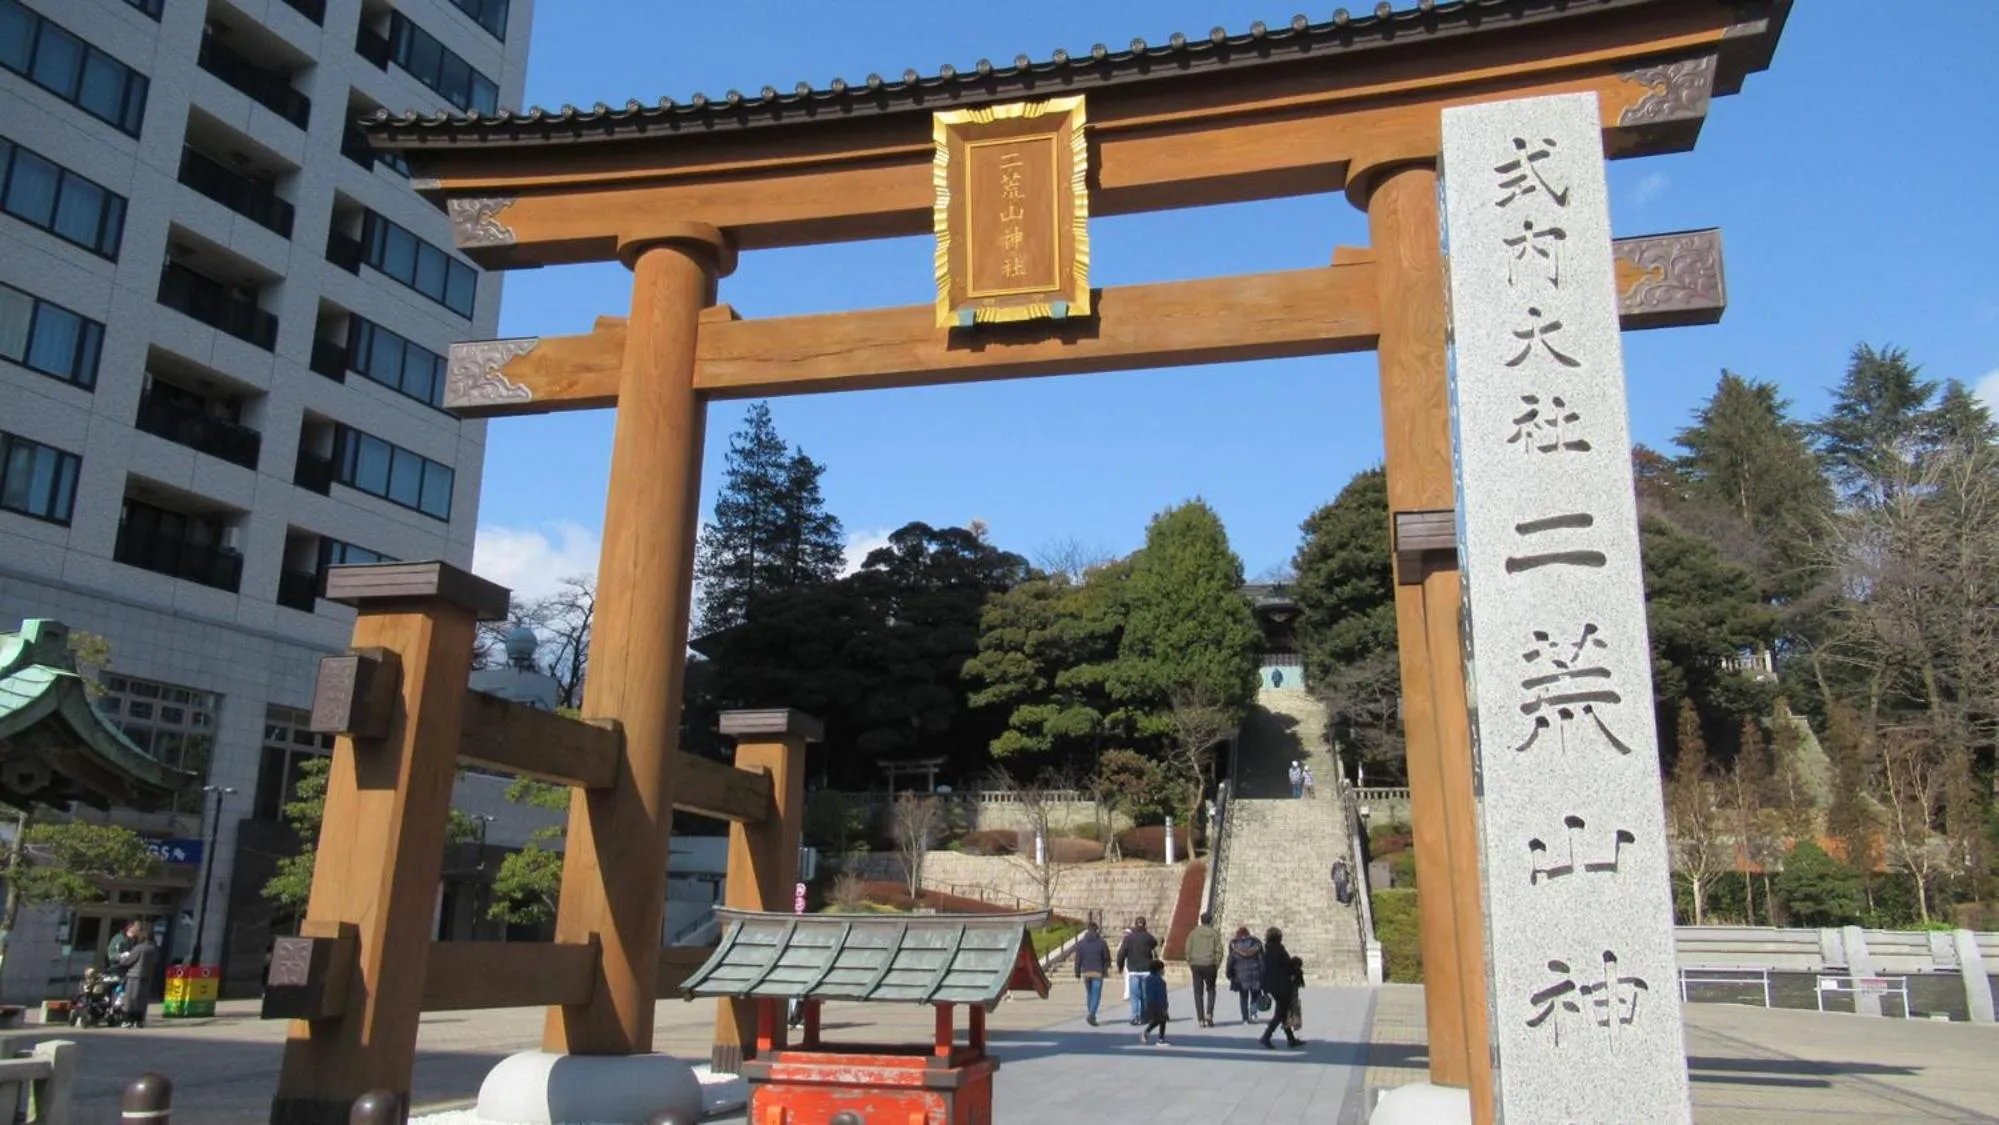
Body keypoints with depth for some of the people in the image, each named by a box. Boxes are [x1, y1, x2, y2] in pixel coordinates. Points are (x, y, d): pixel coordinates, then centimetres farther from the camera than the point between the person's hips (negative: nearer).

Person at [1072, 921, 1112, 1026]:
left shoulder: (1081, 943, 2)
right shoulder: (1102, 942, -4)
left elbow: (1078, 959, 1)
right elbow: (1107, 958, -1)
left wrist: (1077, 973, 7)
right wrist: (1105, 969, 16)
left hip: (1085, 972, 3)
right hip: (1097, 973, -3)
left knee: (1089, 994, 18)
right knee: (1096, 995, -3)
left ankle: (1091, 1015, 22)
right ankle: (1091, 1014, -21)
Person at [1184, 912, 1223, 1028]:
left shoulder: (1193, 933, 2)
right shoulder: (1215, 933, 0)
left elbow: (1188, 950, -2)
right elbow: (1218, 951, -4)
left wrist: (1190, 964, 7)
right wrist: (1217, 965, 5)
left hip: (1196, 966, 1)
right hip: (1210, 966, -1)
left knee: (1198, 993, 6)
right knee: (1210, 990, 16)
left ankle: (1200, 1019, 4)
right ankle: (1209, 1014, 0)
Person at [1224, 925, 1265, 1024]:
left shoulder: (1234, 945, 0)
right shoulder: (1256, 943, 3)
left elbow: (1230, 960, -2)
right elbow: (1261, 959, 2)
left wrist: (1229, 973, 6)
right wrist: (1262, 974, 6)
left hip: (1240, 975, -1)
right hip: (1255, 974, 1)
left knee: (1243, 998, 8)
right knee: (1255, 996, 12)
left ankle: (1245, 1018, 4)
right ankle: (1253, 1013, -8)